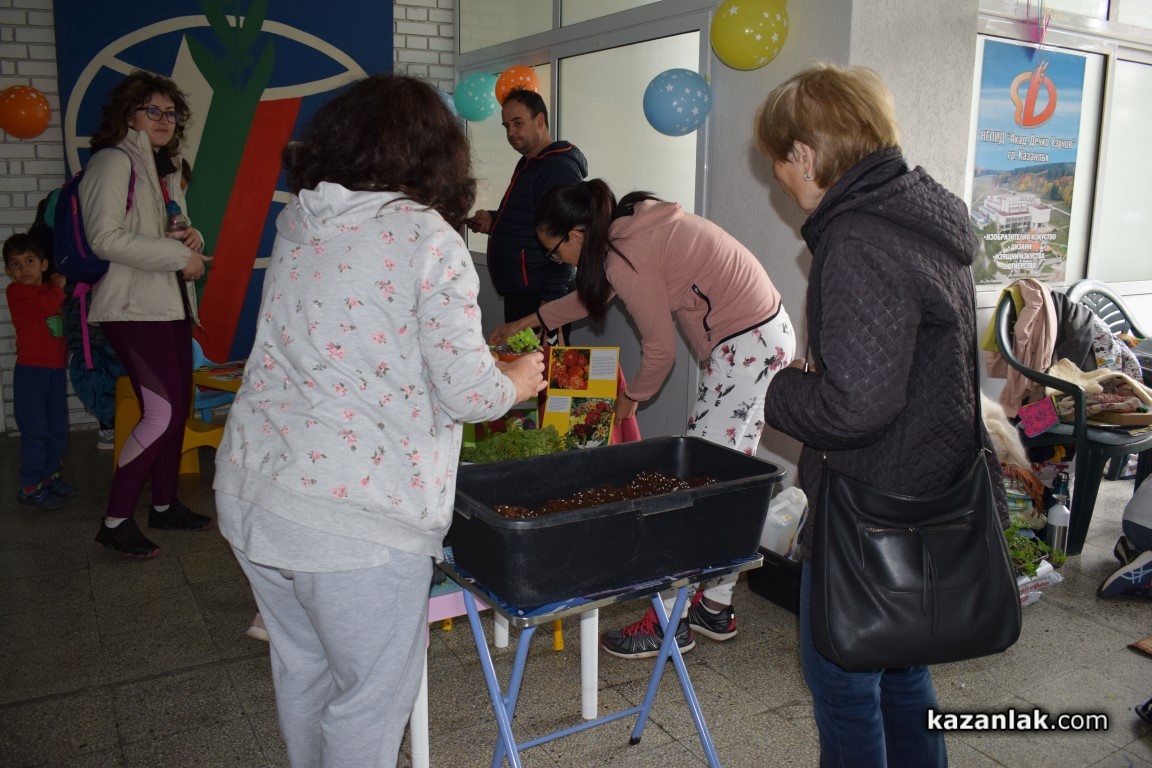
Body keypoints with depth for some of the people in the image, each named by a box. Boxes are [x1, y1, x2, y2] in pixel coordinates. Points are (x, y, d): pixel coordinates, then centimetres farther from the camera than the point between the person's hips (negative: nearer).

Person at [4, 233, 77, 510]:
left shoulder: (50, 289, 14)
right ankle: (29, 488, 2)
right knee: (35, 432, -6)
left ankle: (49, 476, 28)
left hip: (56, 370, 7)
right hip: (31, 372, -7)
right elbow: (45, 305, -23)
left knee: (58, 430, 14)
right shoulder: (16, 291, -9)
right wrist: (58, 287, -8)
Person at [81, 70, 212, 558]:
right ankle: (115, 522, -2)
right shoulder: (113, 161, -9)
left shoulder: (166, 168, 19)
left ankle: (165, 505, 25)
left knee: (179, 406, 11)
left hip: (171, 304, 9)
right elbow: (106, 238, -19)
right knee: (162, 413, -13)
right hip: (134, 307, -9)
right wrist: (179, 255, -18)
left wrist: (193, 238, 3)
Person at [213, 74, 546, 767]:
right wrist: (516, 383, 8)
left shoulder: (298, 222, 8)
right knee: (374, 692, 11)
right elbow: (468, 393, -15)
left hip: (250, 492, 8)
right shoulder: (427, 238, -13)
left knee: (301, 666, 25)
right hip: (354, 515, -7)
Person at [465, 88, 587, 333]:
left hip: (538, 296, -10)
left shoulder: (559, 167, -14)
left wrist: (549, 299, -23)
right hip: (518, 293, 10)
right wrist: (493, 220, 10)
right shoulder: (528, 164, 18)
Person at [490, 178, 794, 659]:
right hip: (766, 333, 10)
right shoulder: (633, 221, 8)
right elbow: (592, 294, 24)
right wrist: (526, 323, 29)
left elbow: (660, 350, -14)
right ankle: (715, 607, 25)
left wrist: (631, 397, 4)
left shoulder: (626, 256, -20)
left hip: (747, 344, -10)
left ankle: (671, 621, 7)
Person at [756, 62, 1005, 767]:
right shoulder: (925, 215, 7)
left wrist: (785, 390, -11)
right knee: (899, 672, 25)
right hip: (930, 497, 9)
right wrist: (818, 374, 6)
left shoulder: (858, 243, -24)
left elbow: (855, 405, -30)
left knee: (841, 684, 10)